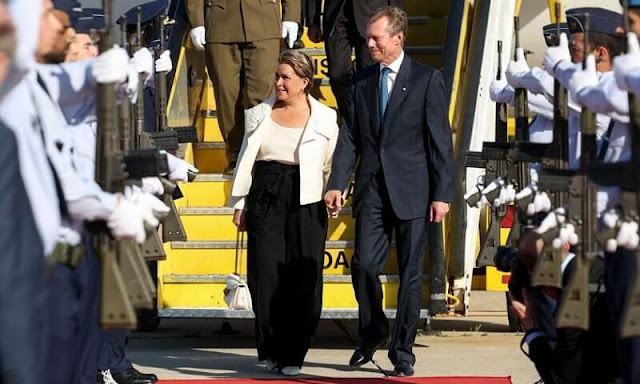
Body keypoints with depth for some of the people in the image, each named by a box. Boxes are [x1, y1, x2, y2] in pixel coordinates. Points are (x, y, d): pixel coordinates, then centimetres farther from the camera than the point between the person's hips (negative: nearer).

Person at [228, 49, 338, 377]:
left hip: (306, 205, -2)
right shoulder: (260, 114, 11)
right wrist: (239, 203, 10)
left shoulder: (325, 119, 5)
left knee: (303, 280, -4)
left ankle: (292, 355, 5)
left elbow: (331, 165, 10)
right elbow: (246, 160, 13)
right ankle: (270, 351, 12)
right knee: (265, 276, -2)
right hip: (265, 200, 2)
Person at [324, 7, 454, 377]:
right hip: (371, 189, 3)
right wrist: (336, 184, 0)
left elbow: (441, 141, -4)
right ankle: (373, 330, 19)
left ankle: (403, 351, 12)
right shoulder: (362, 82, 11)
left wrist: (442, 194, -8)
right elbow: (349, 137, 11)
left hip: (411, 191, -3)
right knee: (364, 263, -7)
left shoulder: (428, 79, -1)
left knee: (411, 273, 2)